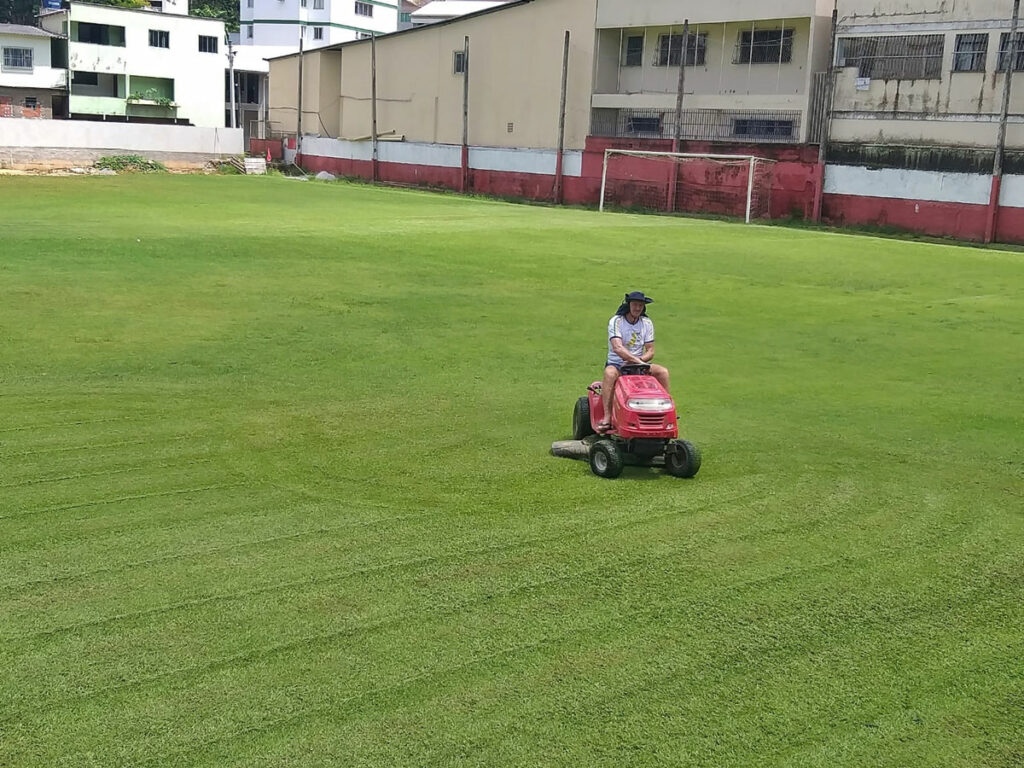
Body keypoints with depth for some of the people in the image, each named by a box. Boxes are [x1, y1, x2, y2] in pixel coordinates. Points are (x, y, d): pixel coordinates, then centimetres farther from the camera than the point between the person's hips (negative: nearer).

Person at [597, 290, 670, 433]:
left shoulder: (647, 323, 5)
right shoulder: (616, 321, -10)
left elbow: (650, 351, 2)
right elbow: (617, 348, -25)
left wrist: (639, 360, -20)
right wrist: (637, 360, -35)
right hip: (616, 364, -4)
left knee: (663, 371, -20)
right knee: (610, 373, -38)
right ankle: (607, 418, -42)